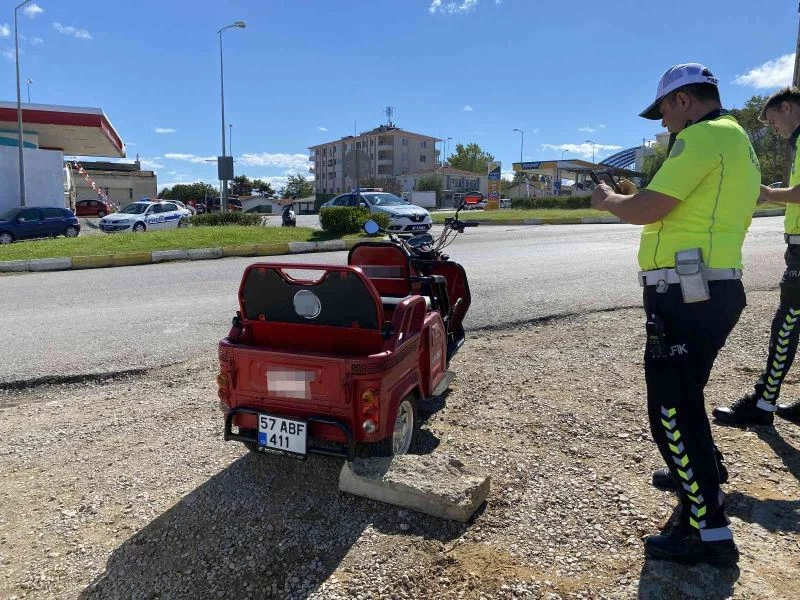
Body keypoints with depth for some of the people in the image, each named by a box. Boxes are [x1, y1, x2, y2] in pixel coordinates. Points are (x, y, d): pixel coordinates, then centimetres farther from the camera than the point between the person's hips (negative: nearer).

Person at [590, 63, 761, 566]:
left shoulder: (702, 136, -11)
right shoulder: (738, 141, 22)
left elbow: (646, 211, -18)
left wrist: (609, 200, 1)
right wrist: (640, 196, 20)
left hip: (685, 295, -11)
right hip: (713, 290, 11)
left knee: (672, 411, -4)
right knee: (683, 395, 26)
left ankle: (711, 534, 5)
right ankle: (703, 477, 45)